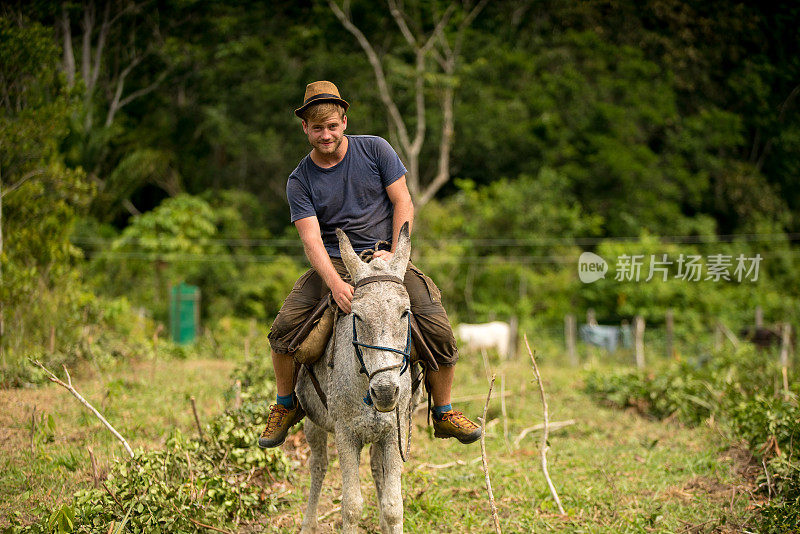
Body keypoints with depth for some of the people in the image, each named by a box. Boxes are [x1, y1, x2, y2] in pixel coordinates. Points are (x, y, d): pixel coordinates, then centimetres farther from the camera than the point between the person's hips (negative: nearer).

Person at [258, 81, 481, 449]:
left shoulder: (374, 149, 1)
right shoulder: (300, 182, -1)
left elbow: (403, 203, 2)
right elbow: (312, 240, -13)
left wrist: (395, 255, -12)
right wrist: (336, 284, -30)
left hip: (387, 255, 0)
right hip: (333, 263, 0)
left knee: (439, 329, -19)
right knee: (284, 326, -21)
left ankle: (443, 413, 3)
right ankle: (285, 406, 5)